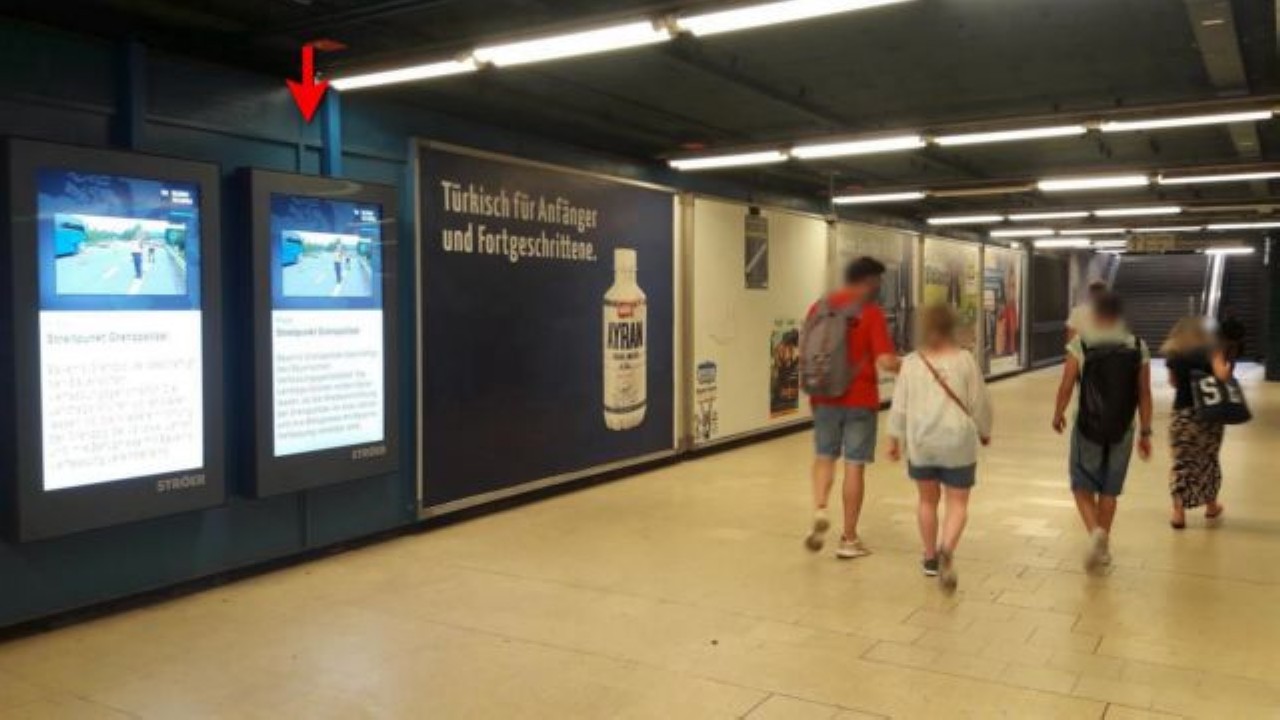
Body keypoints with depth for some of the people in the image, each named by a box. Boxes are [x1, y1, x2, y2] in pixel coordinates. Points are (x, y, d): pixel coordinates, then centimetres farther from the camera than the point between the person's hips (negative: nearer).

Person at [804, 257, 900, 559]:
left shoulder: (820, 306, 3)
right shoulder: (871, 313, -11)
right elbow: (885, 361, -18)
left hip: (825, 396, 4)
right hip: (860, 399, -4)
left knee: (824, 457, 20)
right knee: (854, 465, 5)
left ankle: (819, 511, -4)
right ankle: (848, 539, 12)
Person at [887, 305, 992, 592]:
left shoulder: (912, 362, -2)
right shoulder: (964, 359, -6)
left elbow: (900, 406, 2)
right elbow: (980, 402, -1)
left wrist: (894, 438, 13)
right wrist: (984, 431, 16)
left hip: (921, 443, 2)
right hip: (957, 442, -2)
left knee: (927, 499, 18)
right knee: (958, 502, 7)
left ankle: (930, 558, 28)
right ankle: (947, 550, -18)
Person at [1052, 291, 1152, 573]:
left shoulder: (1080, 344, -9)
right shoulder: (1138, 347, -1)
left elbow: (1066, 386, -10)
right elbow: (1144, 394, 0)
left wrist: (1058, 415, 7)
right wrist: (1145, 432, 7)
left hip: (1088, 426, -2)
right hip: (1122, 430, 3)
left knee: (1083, 486, 11)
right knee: (1109, 490, 15)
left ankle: (1095, 531, -12)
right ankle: (1102, 546, 23)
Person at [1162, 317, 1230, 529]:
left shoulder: (1173, 356, 2)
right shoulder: (1211, 351, -3)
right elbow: (1221, 374, -19)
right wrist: (1227, 368, 1)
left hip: (1182, 413, 0)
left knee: (1181, 462, 4)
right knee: (1209, 459, 17)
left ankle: (1178, 512, -5)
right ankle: (1211, 505, 33)